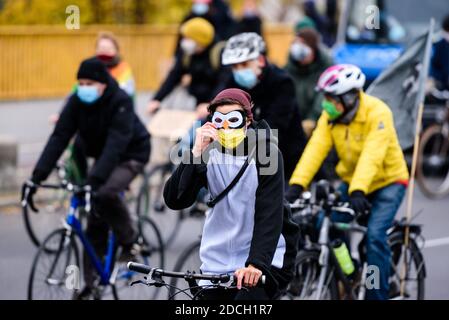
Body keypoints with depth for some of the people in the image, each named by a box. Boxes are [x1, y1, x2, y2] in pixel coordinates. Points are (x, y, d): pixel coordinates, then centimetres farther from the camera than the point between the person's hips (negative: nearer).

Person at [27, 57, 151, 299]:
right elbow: (59, 138, -18)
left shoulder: (120, 102, -28)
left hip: (131, 154, -6)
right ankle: (90, 283, 8)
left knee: (106, 192, -34)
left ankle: (129, 240, -10)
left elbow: (116, 143, -37)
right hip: (102, 156, 6)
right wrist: (38, 176, -28)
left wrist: (95, 178, -48)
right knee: (95, 224, 2)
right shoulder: (77, 101, -13)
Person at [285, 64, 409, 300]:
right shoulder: (330, 116, -9)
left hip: (387, 181, -5)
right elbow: (316, 148, -19)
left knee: (375, 236, -22)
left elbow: (371, 156, -36)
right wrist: (297, 183, -32)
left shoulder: (377, 113, -25)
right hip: (351, 181, 6)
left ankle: (377, 295, -11)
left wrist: (358, 190, -48)